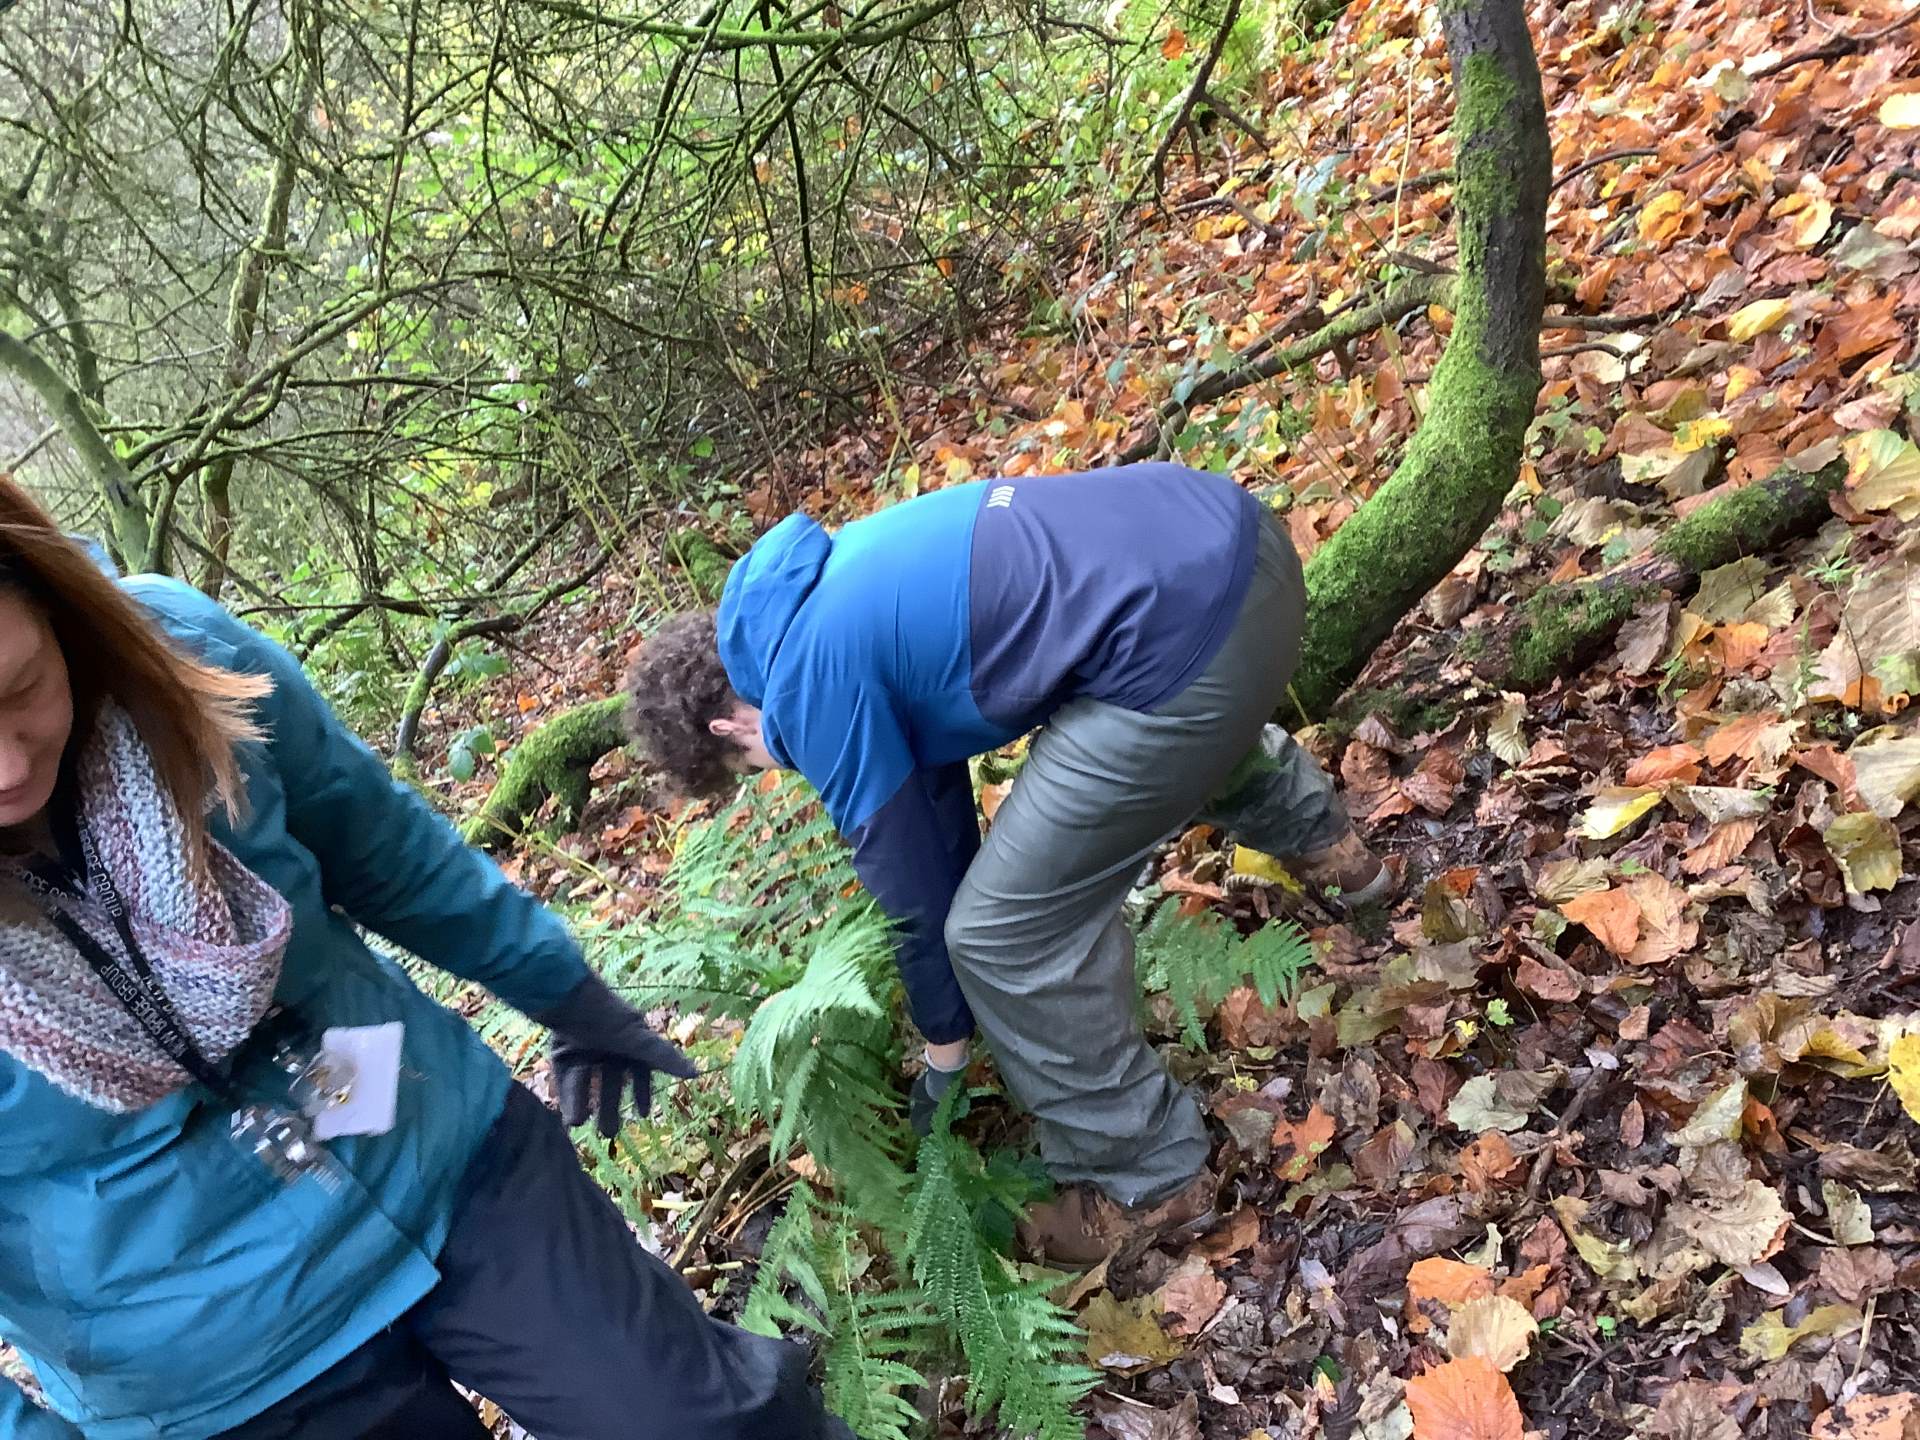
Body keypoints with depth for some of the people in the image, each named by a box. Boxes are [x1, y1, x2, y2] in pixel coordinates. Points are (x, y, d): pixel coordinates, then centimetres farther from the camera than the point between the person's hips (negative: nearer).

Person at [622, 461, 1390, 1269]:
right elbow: (933, 783, 31)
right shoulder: (823, 593, 22)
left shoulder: (812, 686, -5)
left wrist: (944, 1055, 25)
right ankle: (1328, 846, 65)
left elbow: (912, 890, 5)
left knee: (1003, 933, 4)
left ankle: (1144, 1180, 23)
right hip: (1220, 528, 10)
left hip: (1180, 631, -10)